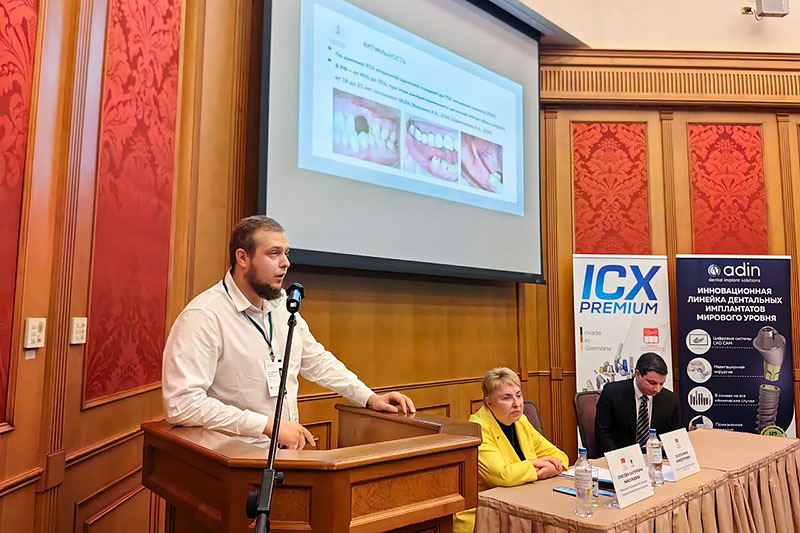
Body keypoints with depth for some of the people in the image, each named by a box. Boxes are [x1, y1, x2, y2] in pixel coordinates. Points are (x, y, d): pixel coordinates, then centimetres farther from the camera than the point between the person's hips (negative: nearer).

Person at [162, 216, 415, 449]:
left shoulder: (282, 304, 8)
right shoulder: (203, 316, -16)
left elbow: (316, 360, 20)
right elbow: (182, 403, -22)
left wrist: (370, 397, 11)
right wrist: (268, 425, -22)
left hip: (287, 448, 7)